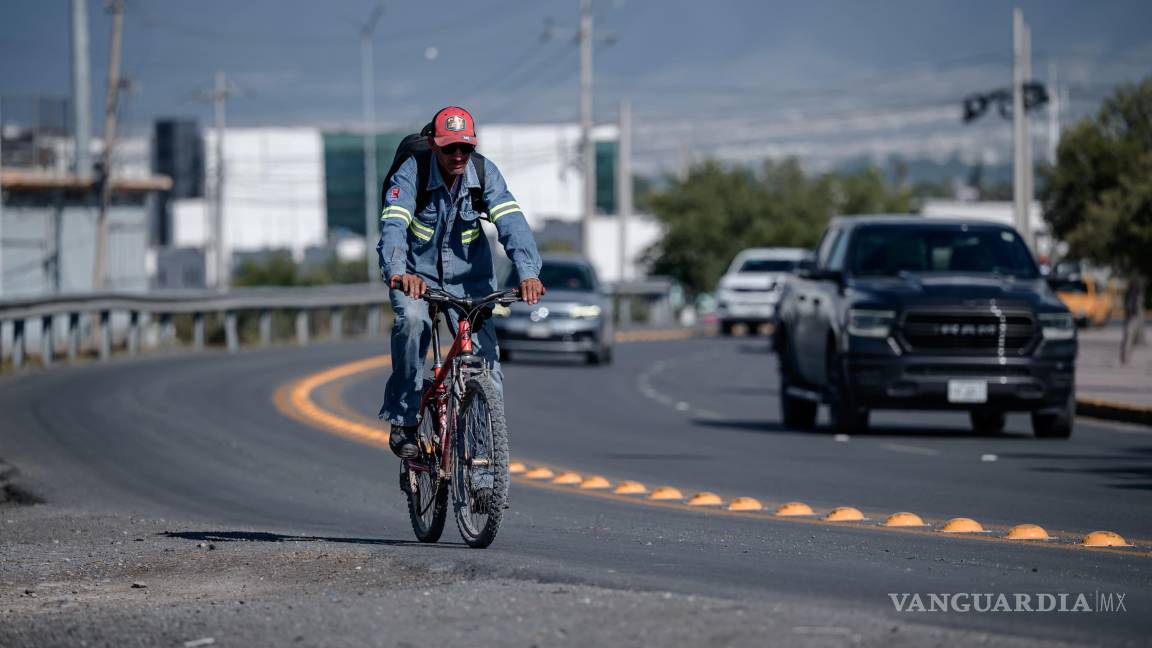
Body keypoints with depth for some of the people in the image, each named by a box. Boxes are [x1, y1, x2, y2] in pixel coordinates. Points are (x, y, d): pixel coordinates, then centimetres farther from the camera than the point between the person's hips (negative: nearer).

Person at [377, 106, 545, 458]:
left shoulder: (485, 172, -15)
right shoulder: (411, 173, -21)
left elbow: (511, 221, -26)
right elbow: (393, 225, -34)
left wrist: (528, 273, -44)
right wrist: (398, 272, -54)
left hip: (468, 274, 2)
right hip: (416, 273, -2)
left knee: (485, 354, -12)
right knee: (412, 320, -32)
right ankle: (403, 420, -19)